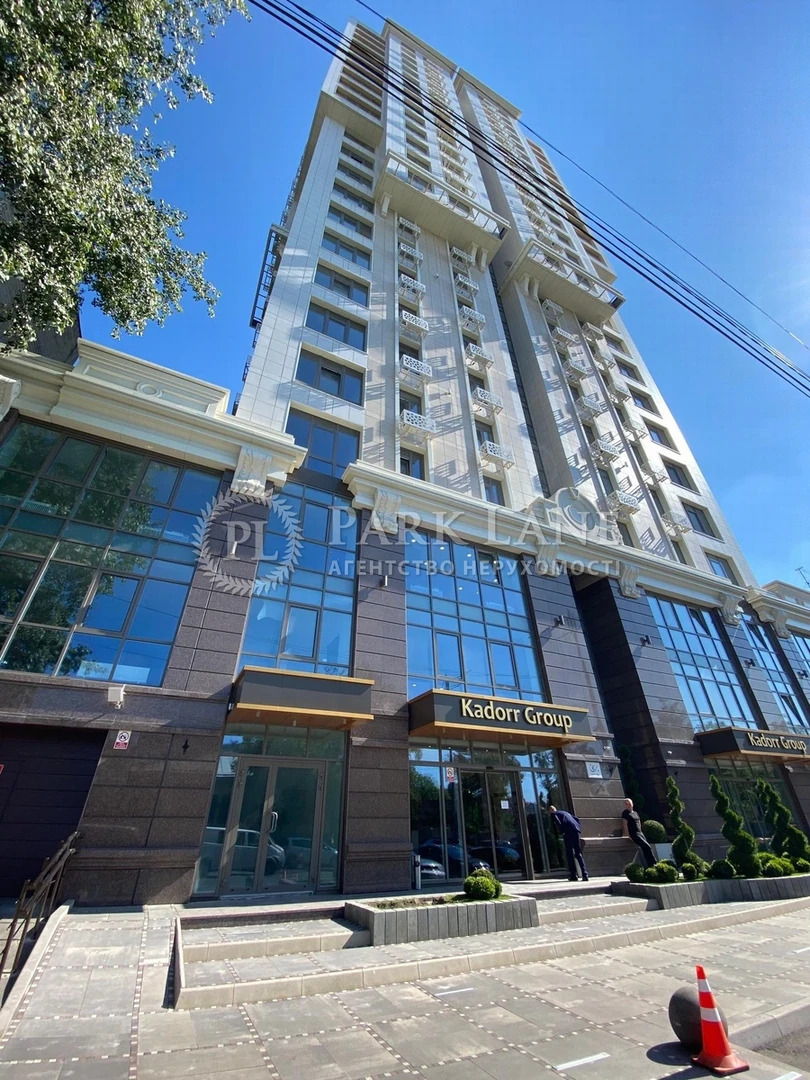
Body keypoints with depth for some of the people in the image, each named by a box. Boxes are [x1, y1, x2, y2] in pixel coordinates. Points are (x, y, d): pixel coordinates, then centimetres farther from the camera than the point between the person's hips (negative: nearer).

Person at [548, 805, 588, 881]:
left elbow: (558, 823, -7)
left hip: (568, 833, -6)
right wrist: (579, 829, 20)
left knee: (569, 854, 4)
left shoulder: (553, 814, 13)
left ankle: (573, 876, 3)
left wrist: (562, 832, 2)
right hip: (577, 831, 6)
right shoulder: (565, 812, 33)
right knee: (578, 854, 14)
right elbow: (578, 820, 25)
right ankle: (585, 875, 6)